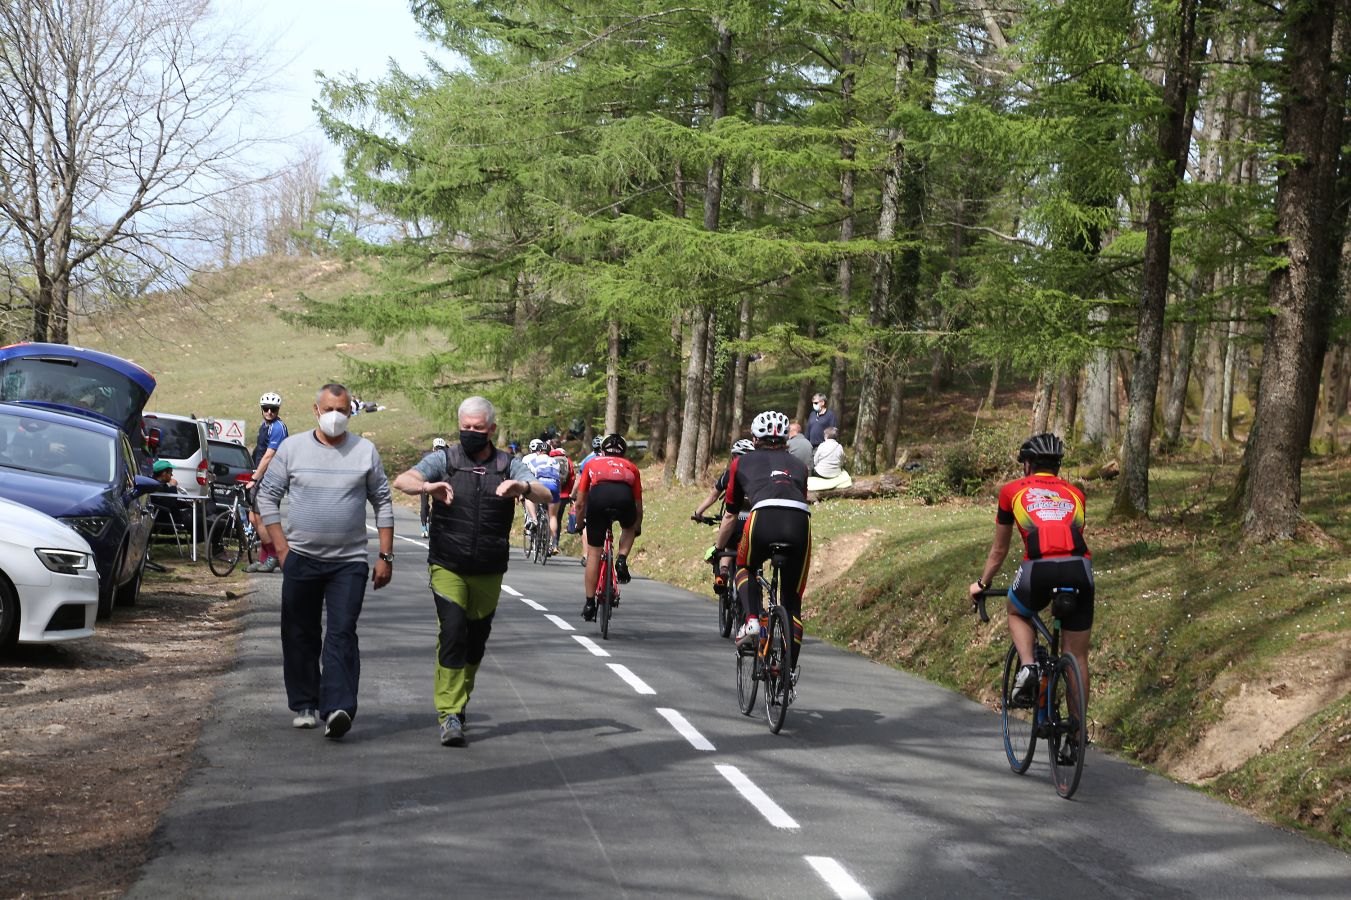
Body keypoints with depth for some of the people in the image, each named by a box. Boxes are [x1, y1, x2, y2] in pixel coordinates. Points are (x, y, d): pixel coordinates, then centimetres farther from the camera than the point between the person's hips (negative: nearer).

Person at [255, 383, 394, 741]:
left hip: (350, 562, -1)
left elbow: (383, 503, 9)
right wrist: (282, 548, 0)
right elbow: (267, 496, 8)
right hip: (301, 559, 2)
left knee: (342, 634, -12)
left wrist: (386, 556, 3)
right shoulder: (292, 448, 4)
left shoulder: (365, 451, 5)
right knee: (300, 635, 8)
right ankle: (305, 705, 21)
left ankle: (337, 708, -20)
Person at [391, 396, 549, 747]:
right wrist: (427, 486, -37)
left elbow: (545, 496, -10)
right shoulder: (443, 460, 1)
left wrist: (524, 487, -34)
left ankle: (458, 701, 33)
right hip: (448, 566, -2)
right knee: (452, 633, -16)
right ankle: (450, 714, -14)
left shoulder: (509, 466, 4)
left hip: (489, 571, 2)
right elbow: (402, 481, -14)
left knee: (476, 641, 11)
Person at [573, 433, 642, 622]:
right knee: (628, 528, 36)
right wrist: (637, 528, 56)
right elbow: (638, 505, 39)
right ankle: (622, 560, 10)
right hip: (624, 498, 1)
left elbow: (580, 503, 34)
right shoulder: (631, 468, 36)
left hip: (598, 496, 0)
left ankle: (590, 604, 15)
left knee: (593, 553, 12)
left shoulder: (592, 464, 35)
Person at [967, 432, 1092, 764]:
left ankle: (1028, 667, 6)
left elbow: (999, 550, 30)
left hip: (1038, 569, -2)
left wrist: (981, 584, 45)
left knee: (1016, 613, 32)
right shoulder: (1074, 494, 27)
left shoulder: (1013, 491, 21)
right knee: (1077, 656, 13)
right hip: (1079, 568, 2)